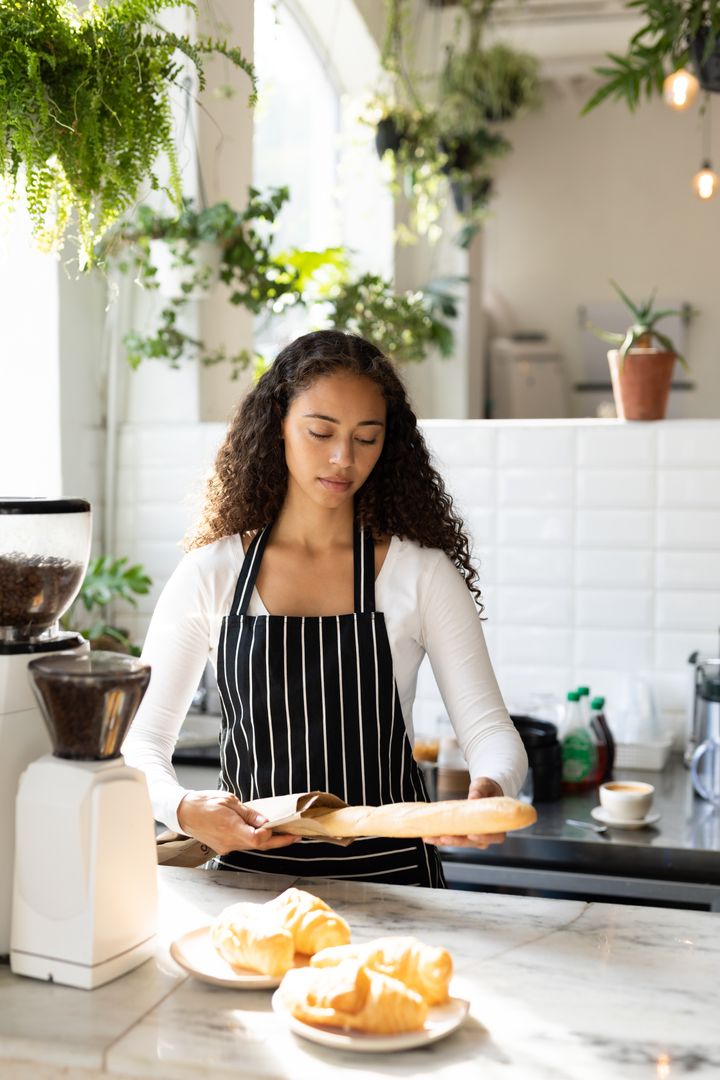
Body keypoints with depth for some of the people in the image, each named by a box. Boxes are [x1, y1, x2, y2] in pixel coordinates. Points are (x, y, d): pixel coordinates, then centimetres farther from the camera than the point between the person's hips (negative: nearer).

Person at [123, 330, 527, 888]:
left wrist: (490, 790, -25)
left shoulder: (421, 573, 0)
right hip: (247, 871, 1)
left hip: (387, 872, -1)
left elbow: (489, 729, -2)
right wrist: (184, 809, -17)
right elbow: (140, 742, 4)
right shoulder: (209, 575, 3)